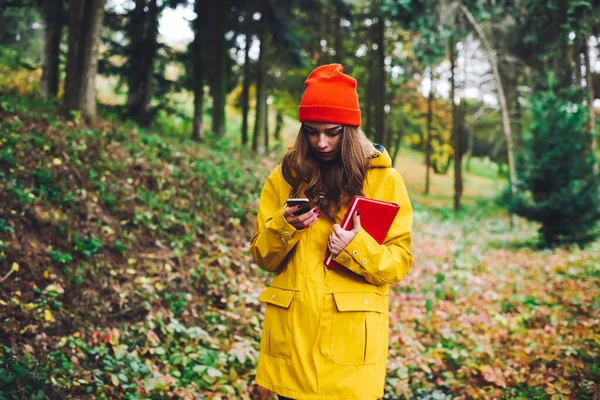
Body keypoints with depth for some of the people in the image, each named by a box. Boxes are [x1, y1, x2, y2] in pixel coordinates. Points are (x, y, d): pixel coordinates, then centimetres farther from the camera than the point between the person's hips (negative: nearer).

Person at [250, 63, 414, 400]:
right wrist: (285, 227, -14)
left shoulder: (384, 180, -1)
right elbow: (263, 257, 5)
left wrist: (358, 249, -20)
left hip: (352, 335, -2)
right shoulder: (285, 176, 4)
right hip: (292, 333, 2)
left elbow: (400, 262, -2)